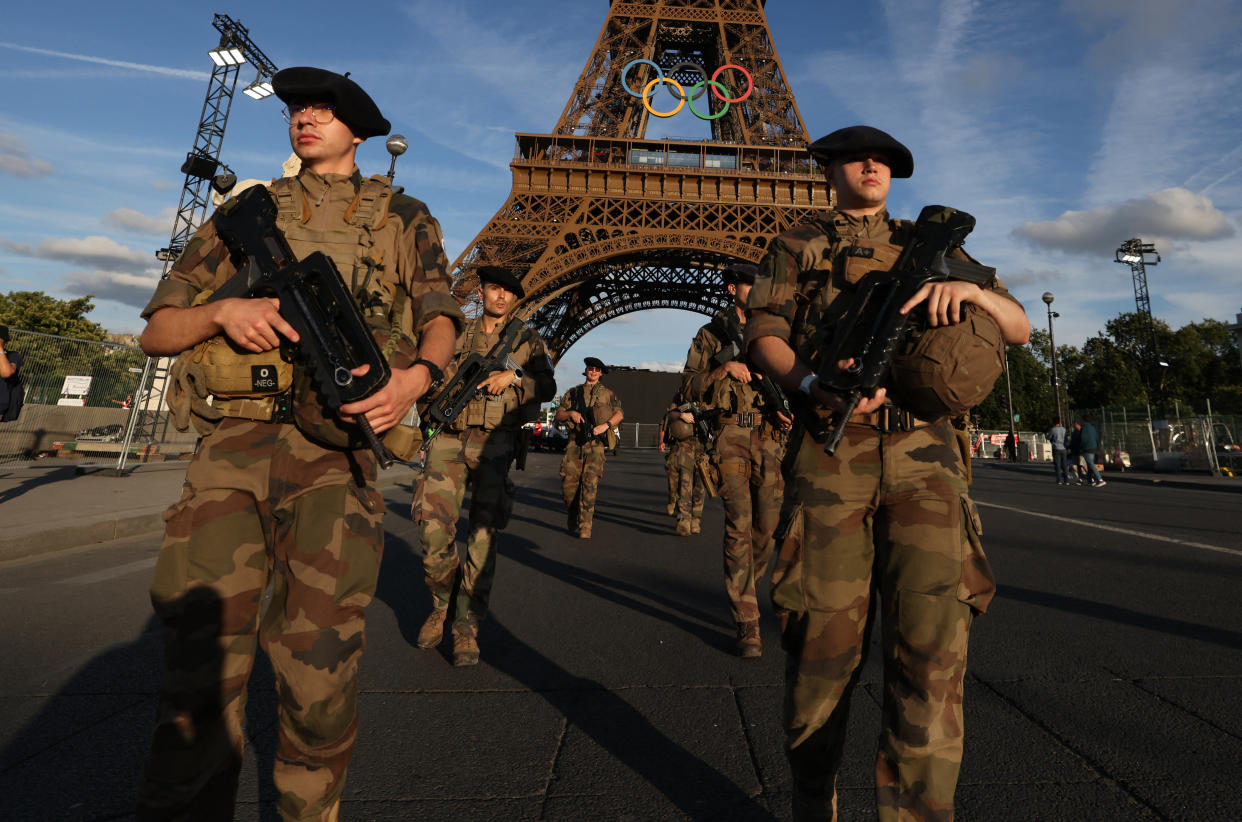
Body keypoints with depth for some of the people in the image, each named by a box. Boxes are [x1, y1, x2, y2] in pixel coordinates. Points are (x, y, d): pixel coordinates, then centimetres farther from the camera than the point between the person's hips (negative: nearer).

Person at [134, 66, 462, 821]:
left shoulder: (403, 217, 18)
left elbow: (440, 315, 7)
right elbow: (158, 330, 17)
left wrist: (416, 377, -16)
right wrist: (224, 310, -6)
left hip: (333, 447, -2)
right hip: (233, 447, 2)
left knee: (319, 665, -2)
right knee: (204, 667, 0)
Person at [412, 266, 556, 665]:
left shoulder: (527, 341, 14)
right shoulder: (457, 335, 17)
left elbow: (547, 387, 2)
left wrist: (513, 375, -13)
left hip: (495, 441, -1)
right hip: (450, 437, 1)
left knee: (483, 534, -4)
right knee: (434, 530, -8)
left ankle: (467, 628, 7)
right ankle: (441, 606, 18)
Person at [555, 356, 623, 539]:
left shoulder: (607, 393, 15)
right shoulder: (573, 392, 17)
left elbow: (620, 413, 12)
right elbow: (558, 415, 14)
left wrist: (605, 425, -5)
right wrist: (571, 413, -7)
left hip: (595, 443, -1)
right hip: (575, 442, 2)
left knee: (590, 484, -11)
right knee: (568, 482, -4)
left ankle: (584, 527, -8)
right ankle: (572, 518, 20)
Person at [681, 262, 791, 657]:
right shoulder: (710, 335, 8)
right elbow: (688, 386, 1)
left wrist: (786, 407, -3)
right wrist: (724, 368, -15)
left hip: (769, 437, 4)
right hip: (730, 436, -3)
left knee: (767, 526, 5)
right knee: (739, 525, -11)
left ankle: (744, 588, 34)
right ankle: (747, 624, -3)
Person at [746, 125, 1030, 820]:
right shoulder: (796, 246, 20)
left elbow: (1020, 328, 17)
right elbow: (764, 333, 5)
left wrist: (969, 287, -5)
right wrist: (816, 385, -15)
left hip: (924, 451, 2)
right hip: (832, 450, -2)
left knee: (933, 643, -8)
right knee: (826, 637, 0)